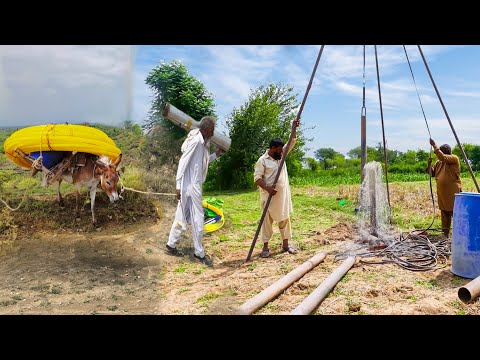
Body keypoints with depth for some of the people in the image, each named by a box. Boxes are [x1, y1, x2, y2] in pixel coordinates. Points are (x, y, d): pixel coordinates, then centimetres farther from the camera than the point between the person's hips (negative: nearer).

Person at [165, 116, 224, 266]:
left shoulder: (204, 143, 11)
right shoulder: (196, 140, -16)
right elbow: (183, 162, -18)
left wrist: (216, 154, 11)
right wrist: (178, 185, -19)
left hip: (195, 185, 9)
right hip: (190, 185, -9)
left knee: (182, 217, 16)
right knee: (198, 219, -1)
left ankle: (171, 245, 28)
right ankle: (199, 253, 11)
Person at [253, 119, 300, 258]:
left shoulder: (281, 155, 9)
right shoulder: (262, 160, -8)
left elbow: (292, 142, 7)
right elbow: (257, 177, -13)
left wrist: (294, 128, -4)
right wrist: (267, 188, -26)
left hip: (283, 195, 6)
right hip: (269, 196, -6)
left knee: (285, 219, 11)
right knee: (267, 221, 2)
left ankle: (286, 244, 22)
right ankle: (266, 247, 10)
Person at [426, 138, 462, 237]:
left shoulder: (454, 158, -8)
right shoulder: (439, 162, 13)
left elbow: (442, 157, -26)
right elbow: (432, 173, 16)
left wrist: (434, 146, -22)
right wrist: (429, 163, 0)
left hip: (453, 192, -7)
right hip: (442, 192, 7)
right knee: (444, 213, 13)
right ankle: (445, 234, 22)